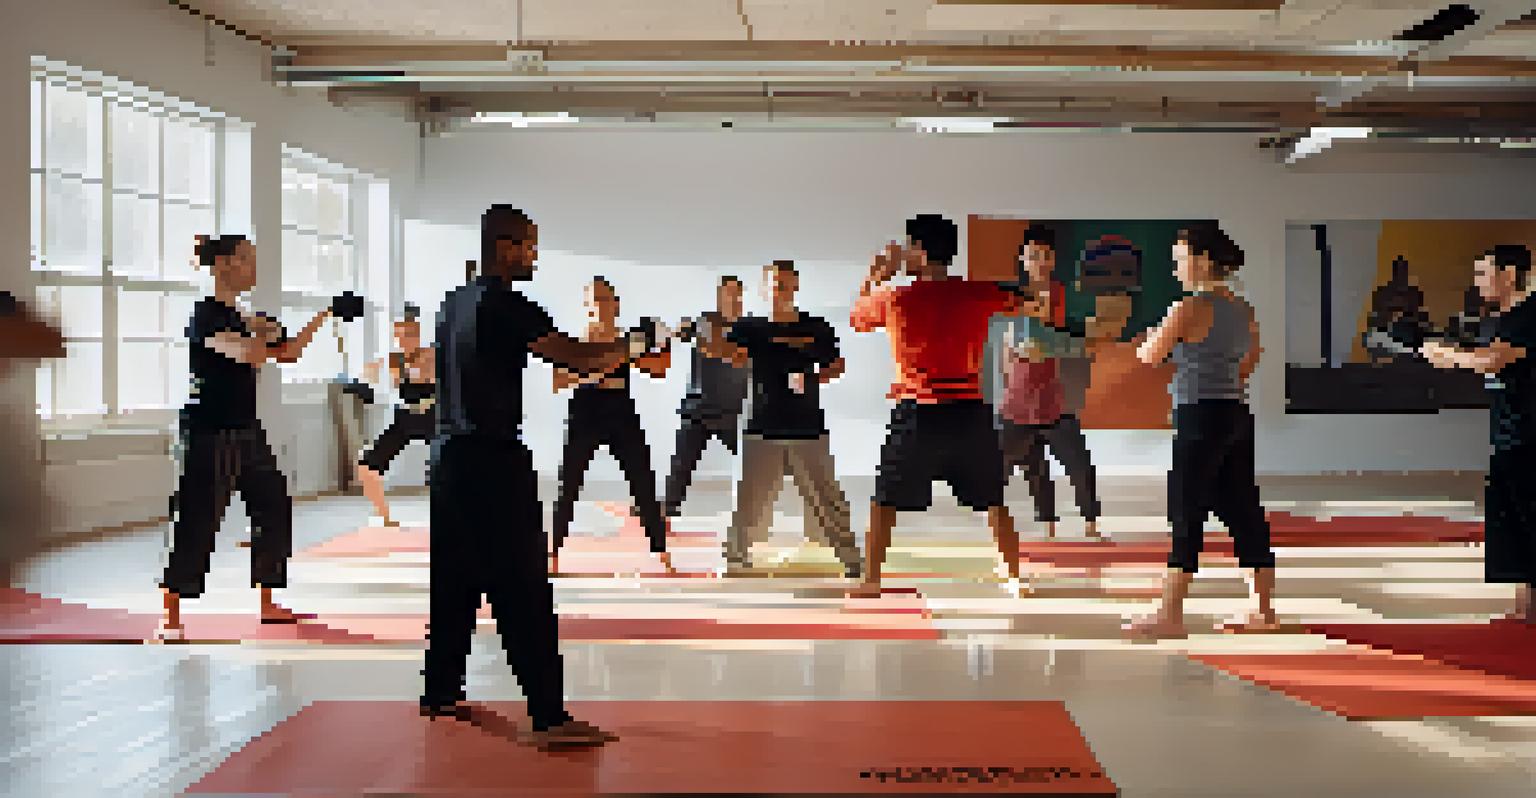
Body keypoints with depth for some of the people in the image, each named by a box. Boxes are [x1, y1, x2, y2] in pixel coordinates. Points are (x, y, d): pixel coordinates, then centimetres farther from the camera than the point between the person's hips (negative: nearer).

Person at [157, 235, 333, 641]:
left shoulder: (245, 316, 13)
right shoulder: (207, 314, -13)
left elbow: (288, 353, 15)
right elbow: (248, 355, -28)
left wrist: (321, 317, 8)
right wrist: (260, 329, -10)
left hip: (247, 432, 9)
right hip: (211, 434, -9)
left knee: (274, 508, 12)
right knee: (197, 524, -7)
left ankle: (269, 606, 23)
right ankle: (171, 620, 0)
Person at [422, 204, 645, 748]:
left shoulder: (454, 303, 14)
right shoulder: (507, 305, -14)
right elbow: (577, 359, -20)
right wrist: (631, 346, -3)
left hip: (451, 456, 9)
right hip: (493, 462, -9)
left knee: (455, 581, 16)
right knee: (525, 593, -9)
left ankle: (440, 693, 25)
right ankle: (549, 718, -9)